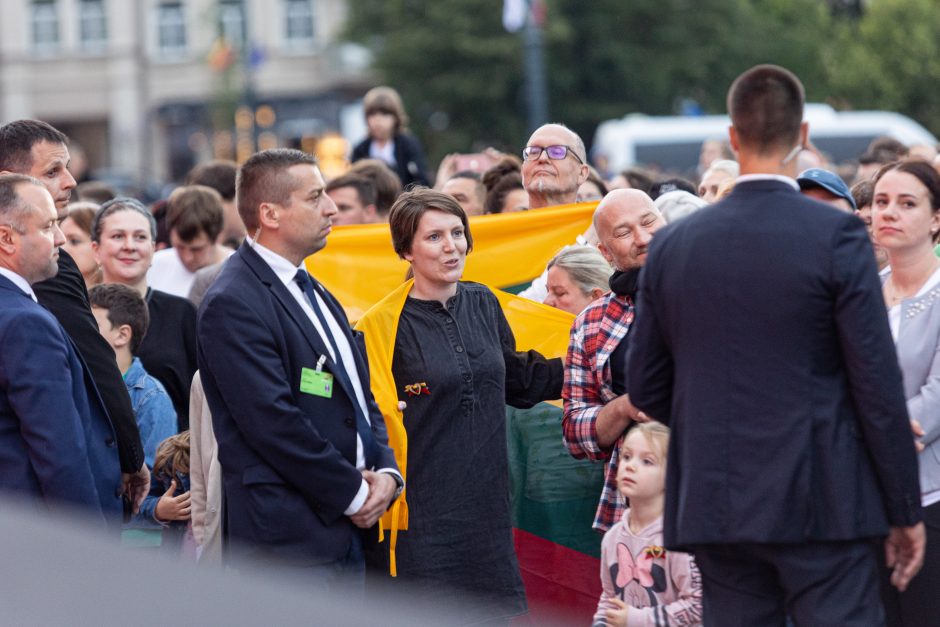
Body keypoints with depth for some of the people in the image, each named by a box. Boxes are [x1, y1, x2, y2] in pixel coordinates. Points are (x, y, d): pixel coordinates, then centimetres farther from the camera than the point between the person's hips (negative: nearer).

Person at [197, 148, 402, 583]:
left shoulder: (314, 293, 19)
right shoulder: (233, 305, -12)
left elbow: (359, 396, 21)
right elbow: (274, 421, -18)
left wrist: (386, 472, 3)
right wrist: (353, 494, -12)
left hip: (349, 532, 9)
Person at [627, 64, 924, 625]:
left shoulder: (672, 245, 5)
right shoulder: (837, 236, -8)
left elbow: (646, 389, 11)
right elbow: (878, 385, -8)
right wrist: (906, 511, -1)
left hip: (715, 509, 4)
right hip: (822, 505, -4)